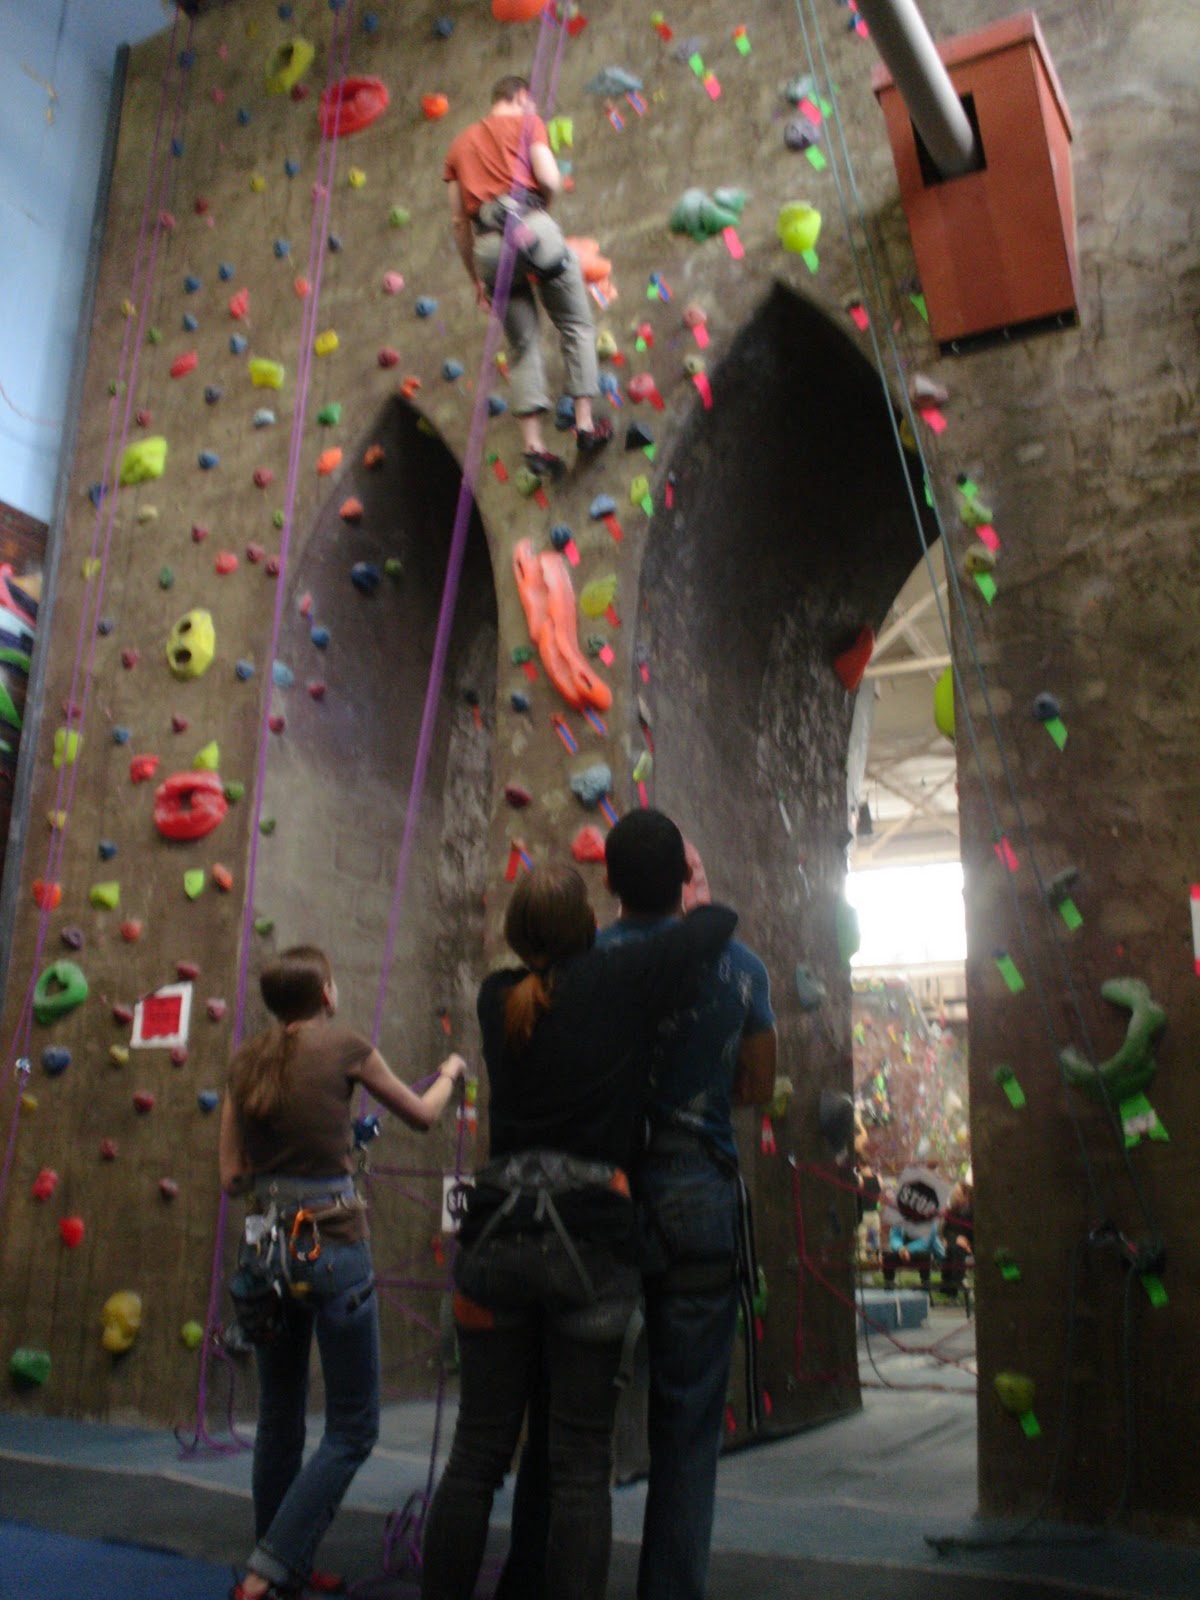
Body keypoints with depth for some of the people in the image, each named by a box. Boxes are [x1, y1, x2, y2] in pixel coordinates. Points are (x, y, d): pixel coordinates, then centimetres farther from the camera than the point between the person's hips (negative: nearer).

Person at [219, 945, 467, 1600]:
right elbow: (422, 1114, 9)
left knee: (278, 1423, 19)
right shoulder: (343, 1046, -6)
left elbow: (232, 1175, 8)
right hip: (331, 1245, -5)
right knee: (353, 1428, 8)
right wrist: (450, 1072, 28)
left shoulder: (246, 1061, 6)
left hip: (265, 1244, 6)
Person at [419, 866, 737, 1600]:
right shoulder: (619, 981, -5)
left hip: (499, 1230, 4)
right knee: (581, 1465, 5)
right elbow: (719, 921, 4)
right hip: (593, 1236, -4)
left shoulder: (498, 997, 7)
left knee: (476, 1454, 12)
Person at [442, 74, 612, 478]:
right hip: (530, 224, -4)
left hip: (487, 243, 4)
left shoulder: (460, 144, 25)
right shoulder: (526, 123, 12)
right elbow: (549, 179, -5)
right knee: (577, 326, 9)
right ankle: (585, 423, 3)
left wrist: (476, 278, 24)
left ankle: (533, 445, 0)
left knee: (523, 346, 9)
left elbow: (460, 221, 20)